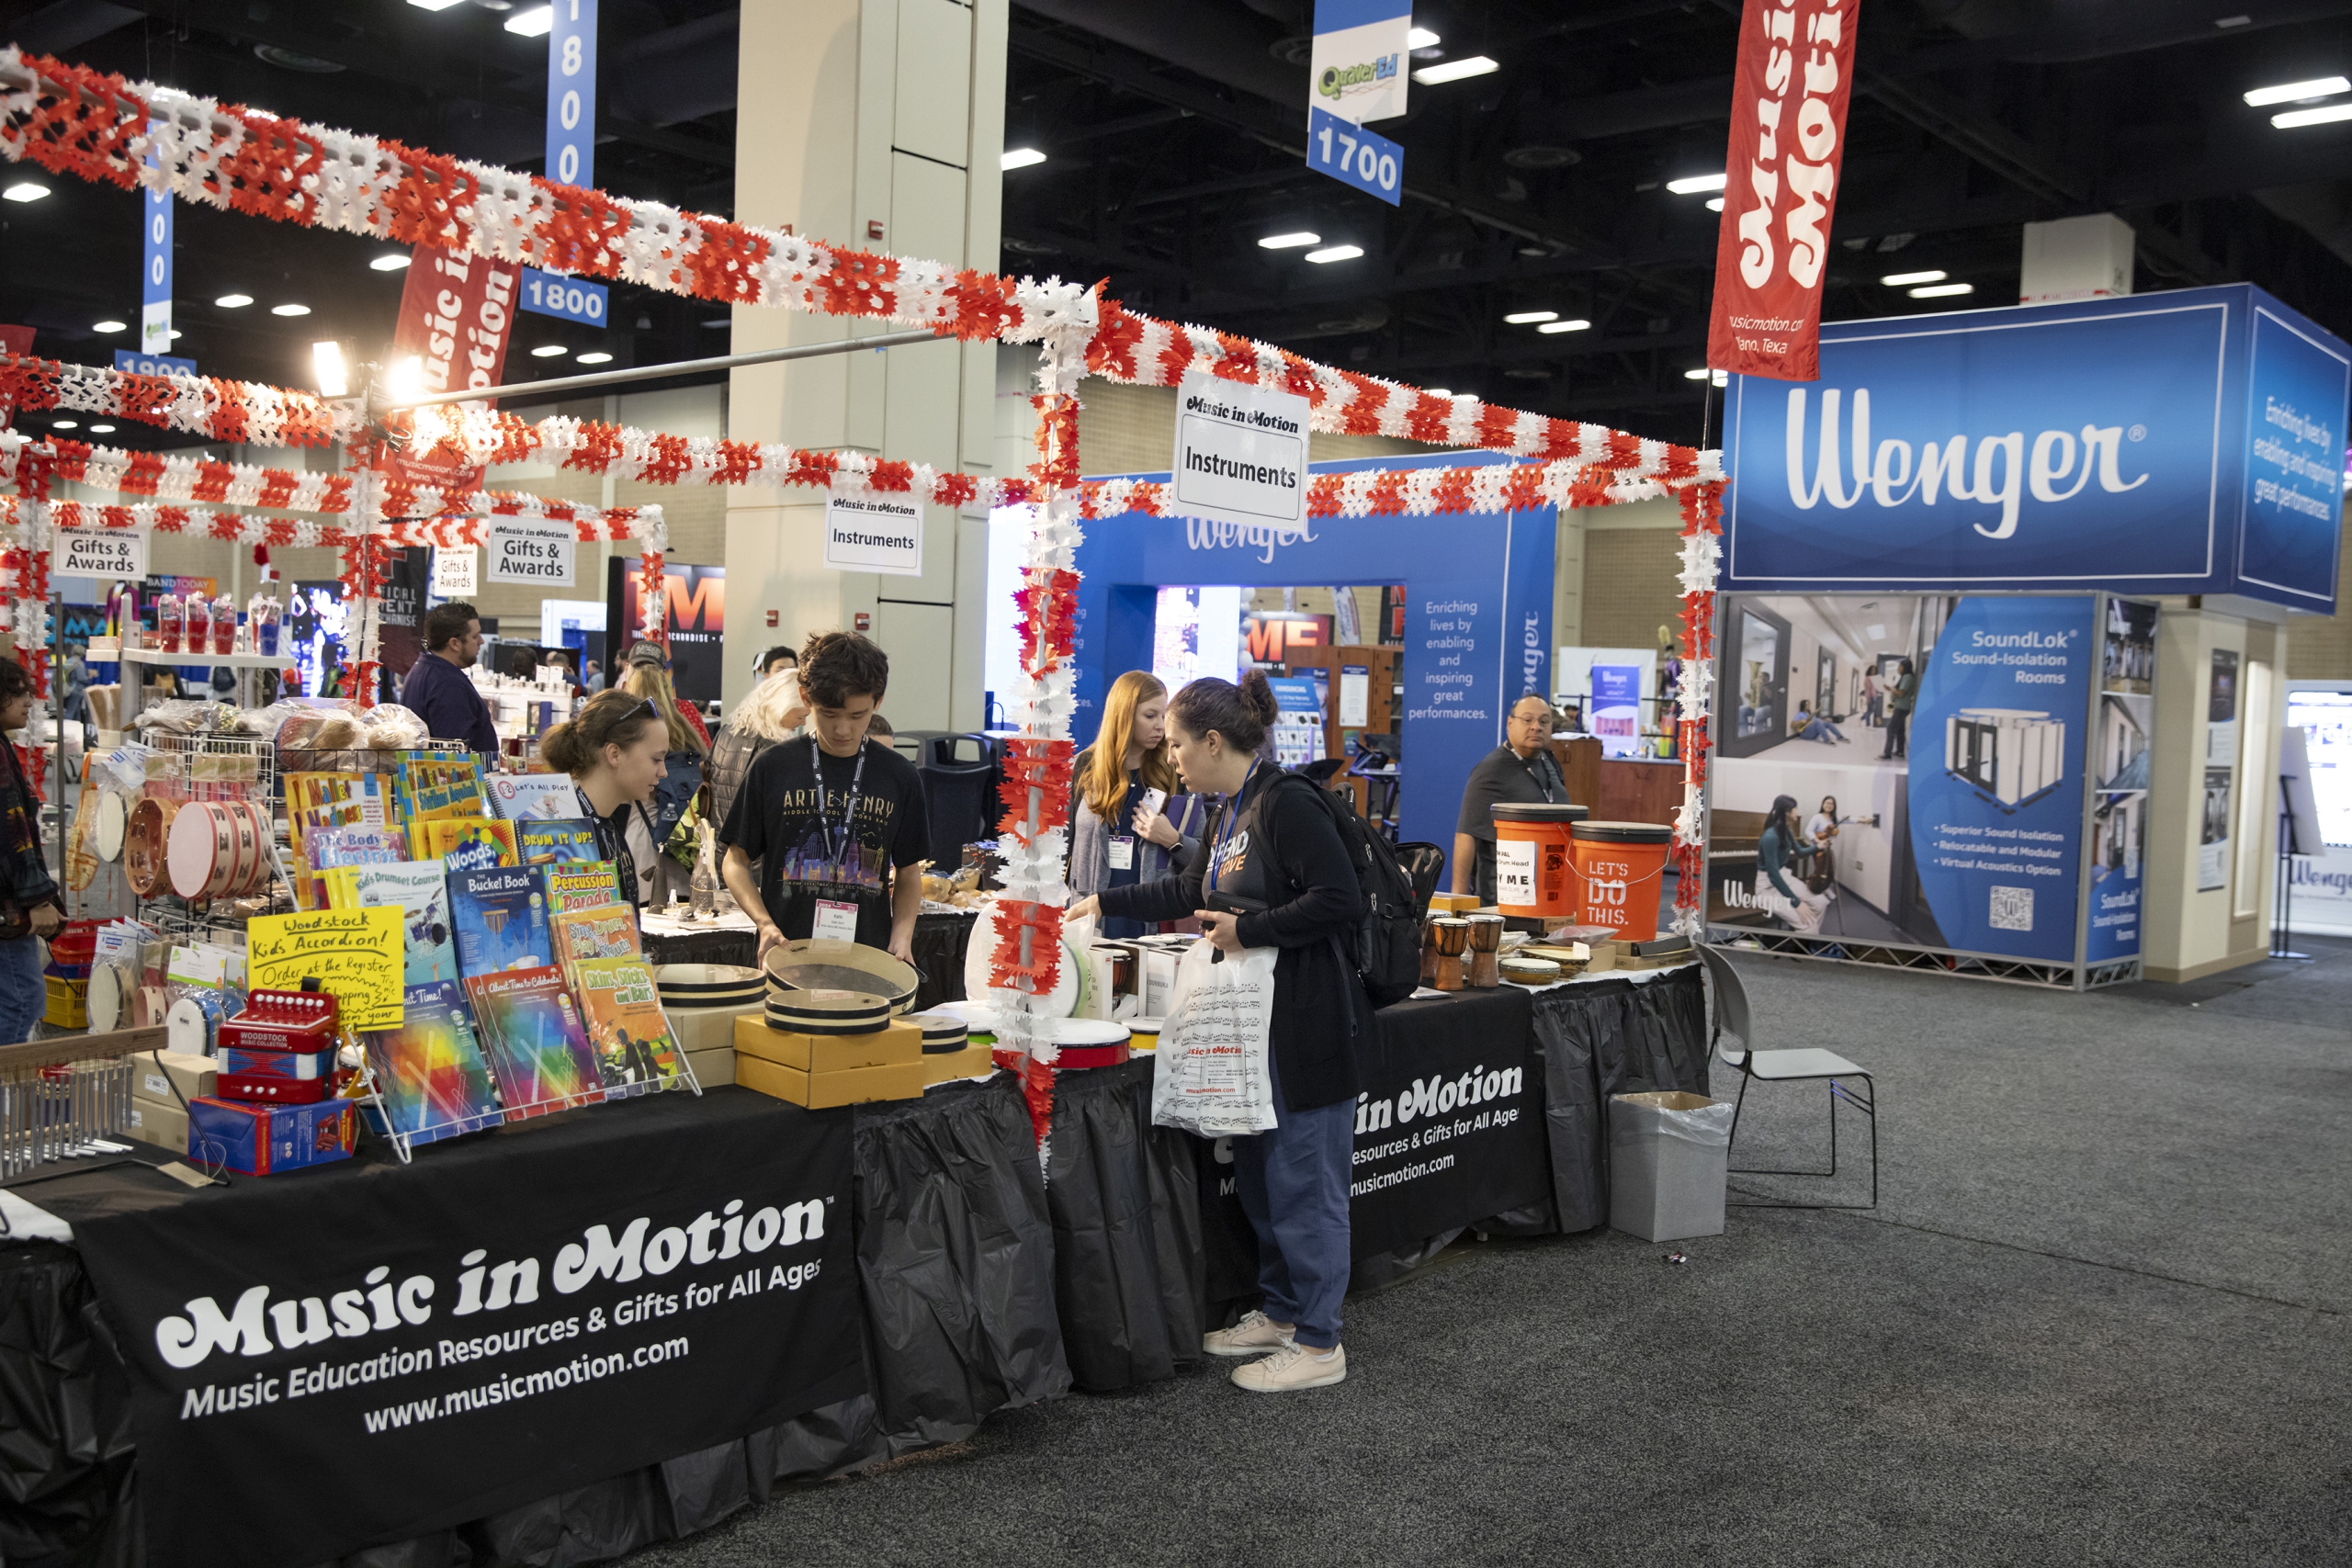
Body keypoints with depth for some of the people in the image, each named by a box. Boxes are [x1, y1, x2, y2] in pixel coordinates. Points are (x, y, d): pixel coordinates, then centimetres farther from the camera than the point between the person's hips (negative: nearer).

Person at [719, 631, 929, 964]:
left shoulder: (899, 777, 4)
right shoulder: (774, 767, 0)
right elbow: (736, 861, 7)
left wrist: (901, 935, -5)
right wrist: (765, 923, -9)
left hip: (869, 961, 1)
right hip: (786, 955, -1)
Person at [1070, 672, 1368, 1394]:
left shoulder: (1286, 804, -17)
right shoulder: (1229, 812, 13)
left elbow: (1340, 901, -23)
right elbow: (1190, 891, 27)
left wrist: (1249, 931, -19)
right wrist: (1105, 902, 27)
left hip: (1308, 1025, -10)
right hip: (1259, 1024, 10)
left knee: (1303, 1179, -2)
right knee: (1258, 1173, 16)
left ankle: (1318, 1343, 9)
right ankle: (1282, 1312, 30)